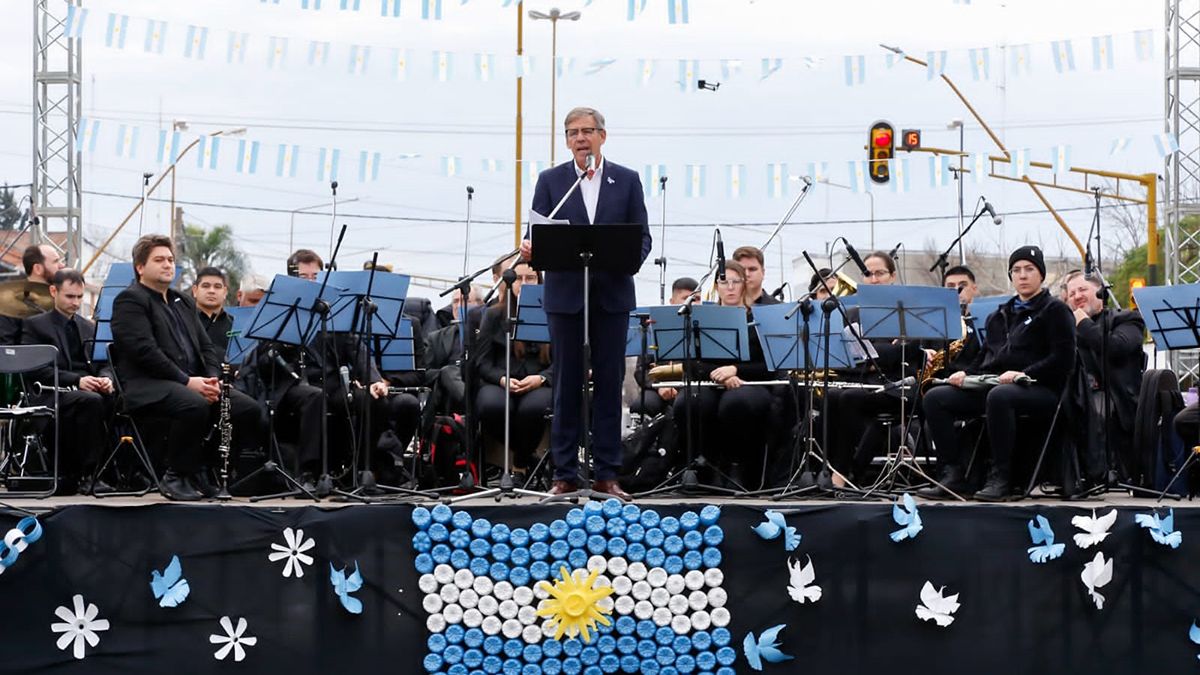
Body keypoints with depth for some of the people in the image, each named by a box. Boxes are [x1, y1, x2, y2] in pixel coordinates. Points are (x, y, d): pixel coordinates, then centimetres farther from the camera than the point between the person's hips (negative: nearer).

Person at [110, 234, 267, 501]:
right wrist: (187, 381, -19)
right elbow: (145, 351, -14)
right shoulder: (130, 300, -1)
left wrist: (212, 378, -1)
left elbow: (206, 345, 21)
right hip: (147, 384, -8)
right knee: (195, 405, -38)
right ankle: (176, 477, -19)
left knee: (251, 410, -13)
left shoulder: (182, 302, 26)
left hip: (194, 382, 8)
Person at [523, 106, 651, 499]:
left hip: (612, 294, 0)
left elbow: (642, 235, 5)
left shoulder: (627, 180, 7)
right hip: (566, 294, 0)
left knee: (609, 383, 2)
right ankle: (564, 474, 6)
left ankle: (607, 474, 6)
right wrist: (530, 248, -20)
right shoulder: (550, 181, 6)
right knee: (567, 384, 2)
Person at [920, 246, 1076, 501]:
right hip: (991, 384, 7)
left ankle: (1000, 478, -33)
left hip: (1040, 390, -7)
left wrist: (1024, 374, -20)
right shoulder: (1001, 314, 26)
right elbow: (986, 355, 28)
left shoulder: (1054, 310, 5)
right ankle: (952, 474, -17)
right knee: (935, 397, -13)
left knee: (999, 396, -41)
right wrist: (966, 373, 7)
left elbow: (1063, 358, -8)